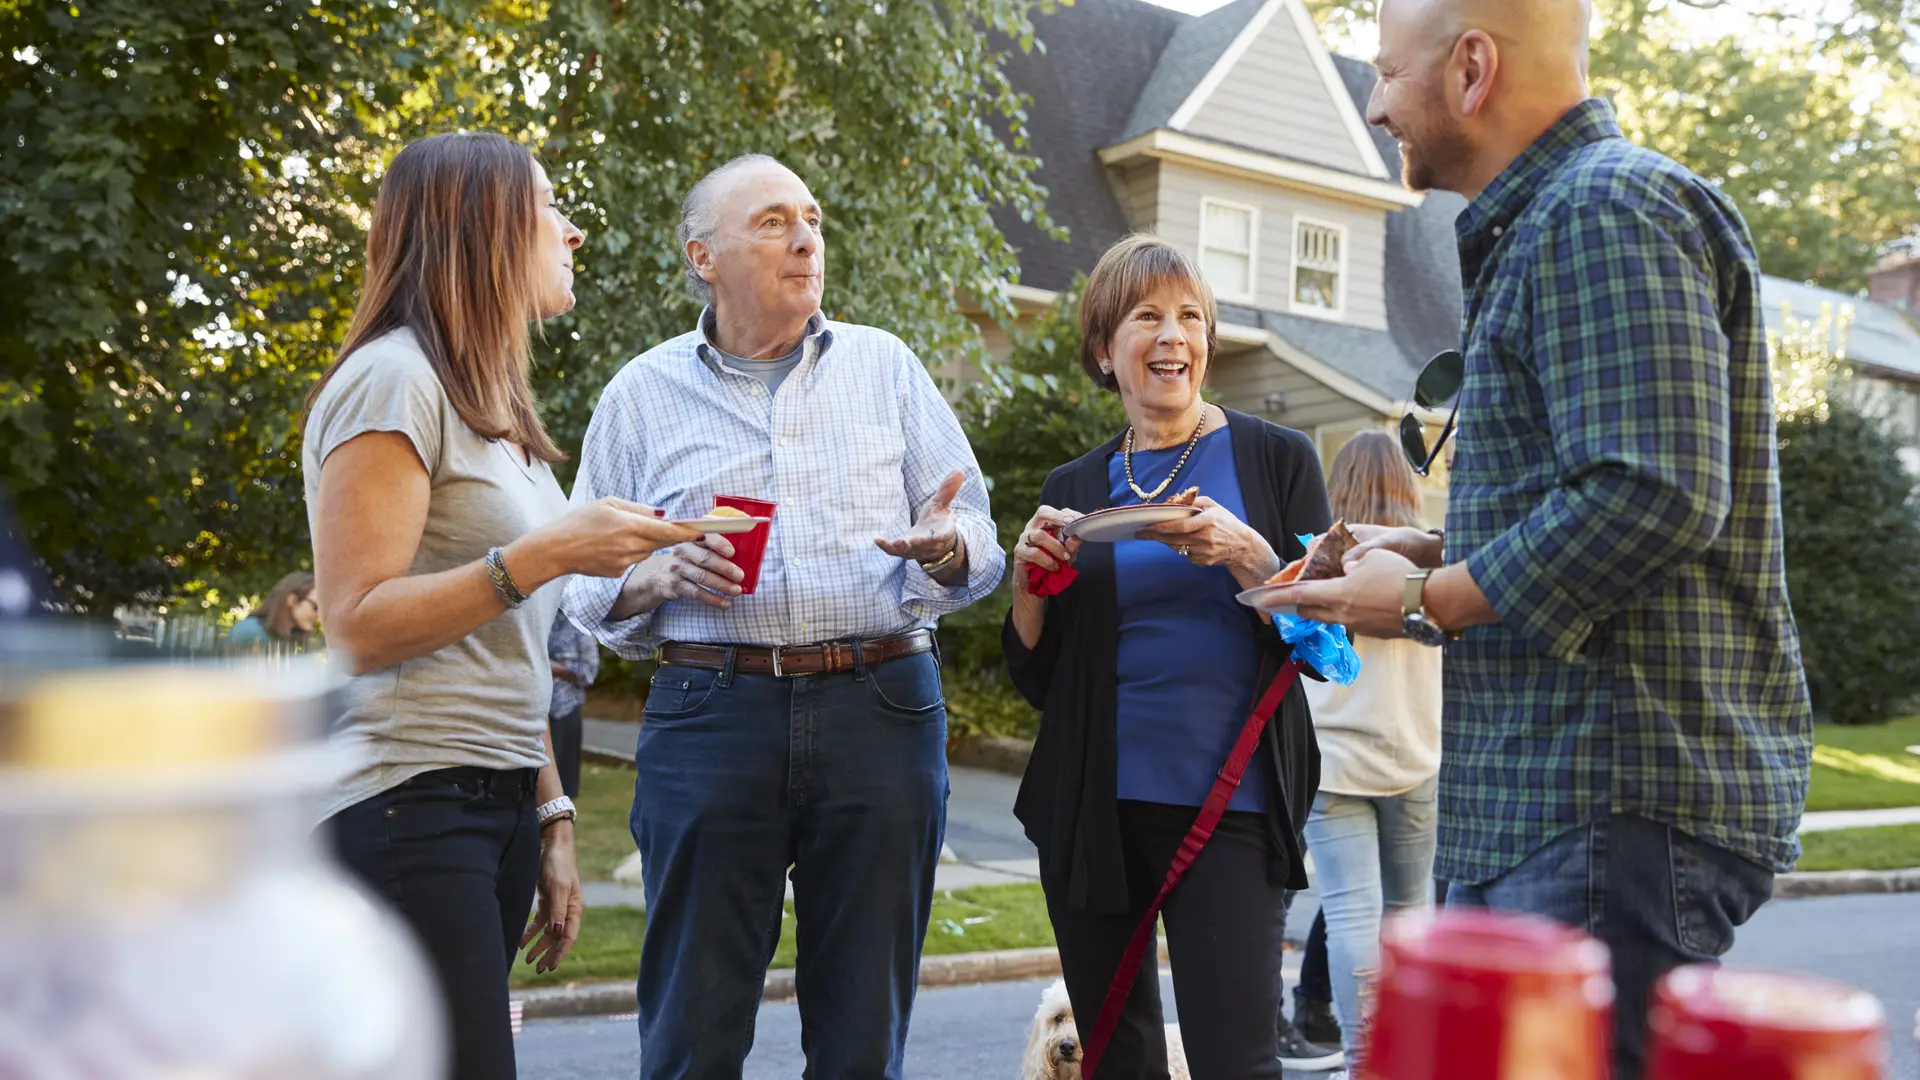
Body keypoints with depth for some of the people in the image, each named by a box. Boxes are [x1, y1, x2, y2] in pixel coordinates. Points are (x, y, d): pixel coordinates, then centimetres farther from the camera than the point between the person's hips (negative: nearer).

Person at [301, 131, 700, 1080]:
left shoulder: (491, 404, 19)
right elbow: (358, 628, -15)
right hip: (410, 807, -8)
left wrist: (551, 821, 17)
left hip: (497, 804, 8)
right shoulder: (395, 380, -8)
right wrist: (543, 557, -20)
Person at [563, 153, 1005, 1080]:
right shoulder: (642, 393, 10)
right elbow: (588, 586, 10)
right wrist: (660, 578, -11)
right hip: (710, 716, -1)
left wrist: (943, 547, -13)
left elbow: (979, 543, 10)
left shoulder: (885, 366, 12)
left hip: (882, 714, 1)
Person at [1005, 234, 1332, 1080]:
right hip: (1095, 811, 3)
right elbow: (1037, 680, 11)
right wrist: (1029, 581, -7)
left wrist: (1245, 556, -18)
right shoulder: (1074, 489, 10)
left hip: (1230, 805, -3)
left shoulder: (1276, 459, 3)